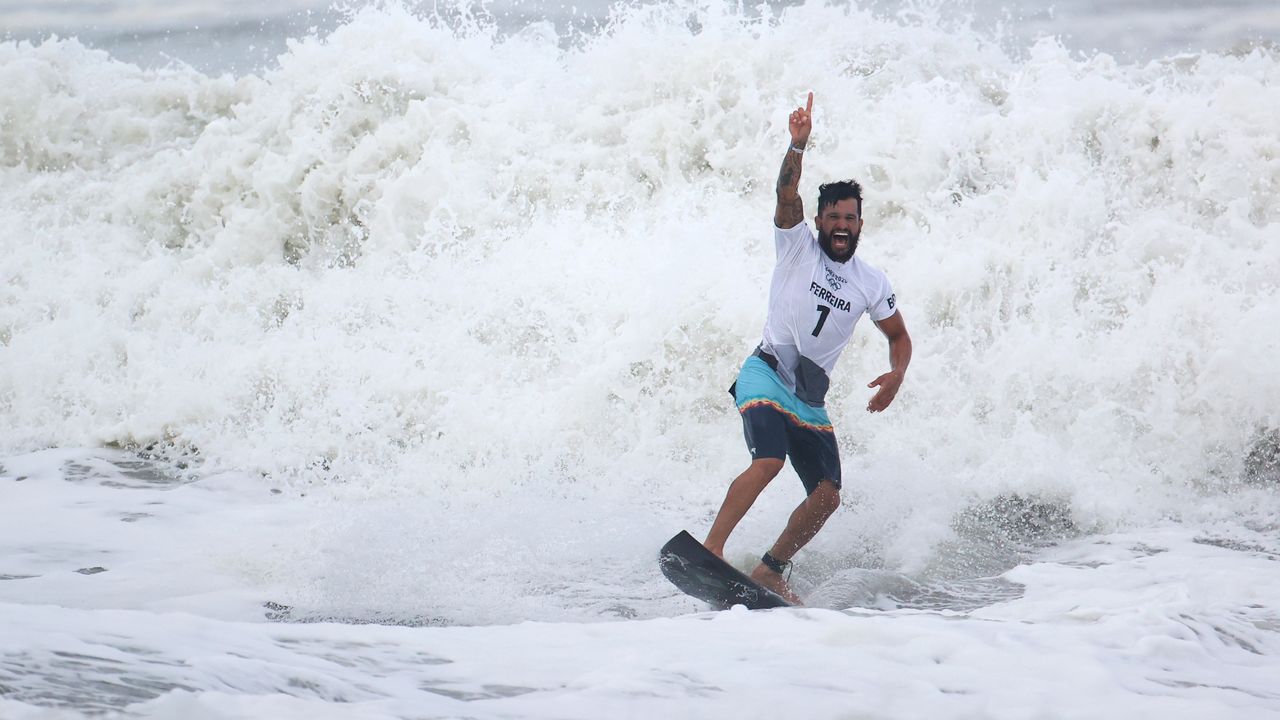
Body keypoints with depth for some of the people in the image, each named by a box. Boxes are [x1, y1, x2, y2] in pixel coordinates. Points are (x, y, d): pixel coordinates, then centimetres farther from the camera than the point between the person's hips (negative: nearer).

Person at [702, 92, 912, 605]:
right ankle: (710, 547, -31)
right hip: (766, 374, -5)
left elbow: (898, 336, 19)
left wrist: (896, 374, -3)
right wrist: (798, 144, -32)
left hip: (810, 397, 5)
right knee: (769, 462, -30)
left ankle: (769, 572, 11)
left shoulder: (872, 284, 10)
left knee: (828, 495, -4)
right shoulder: (798, 246, 1)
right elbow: (786, 192, -16)